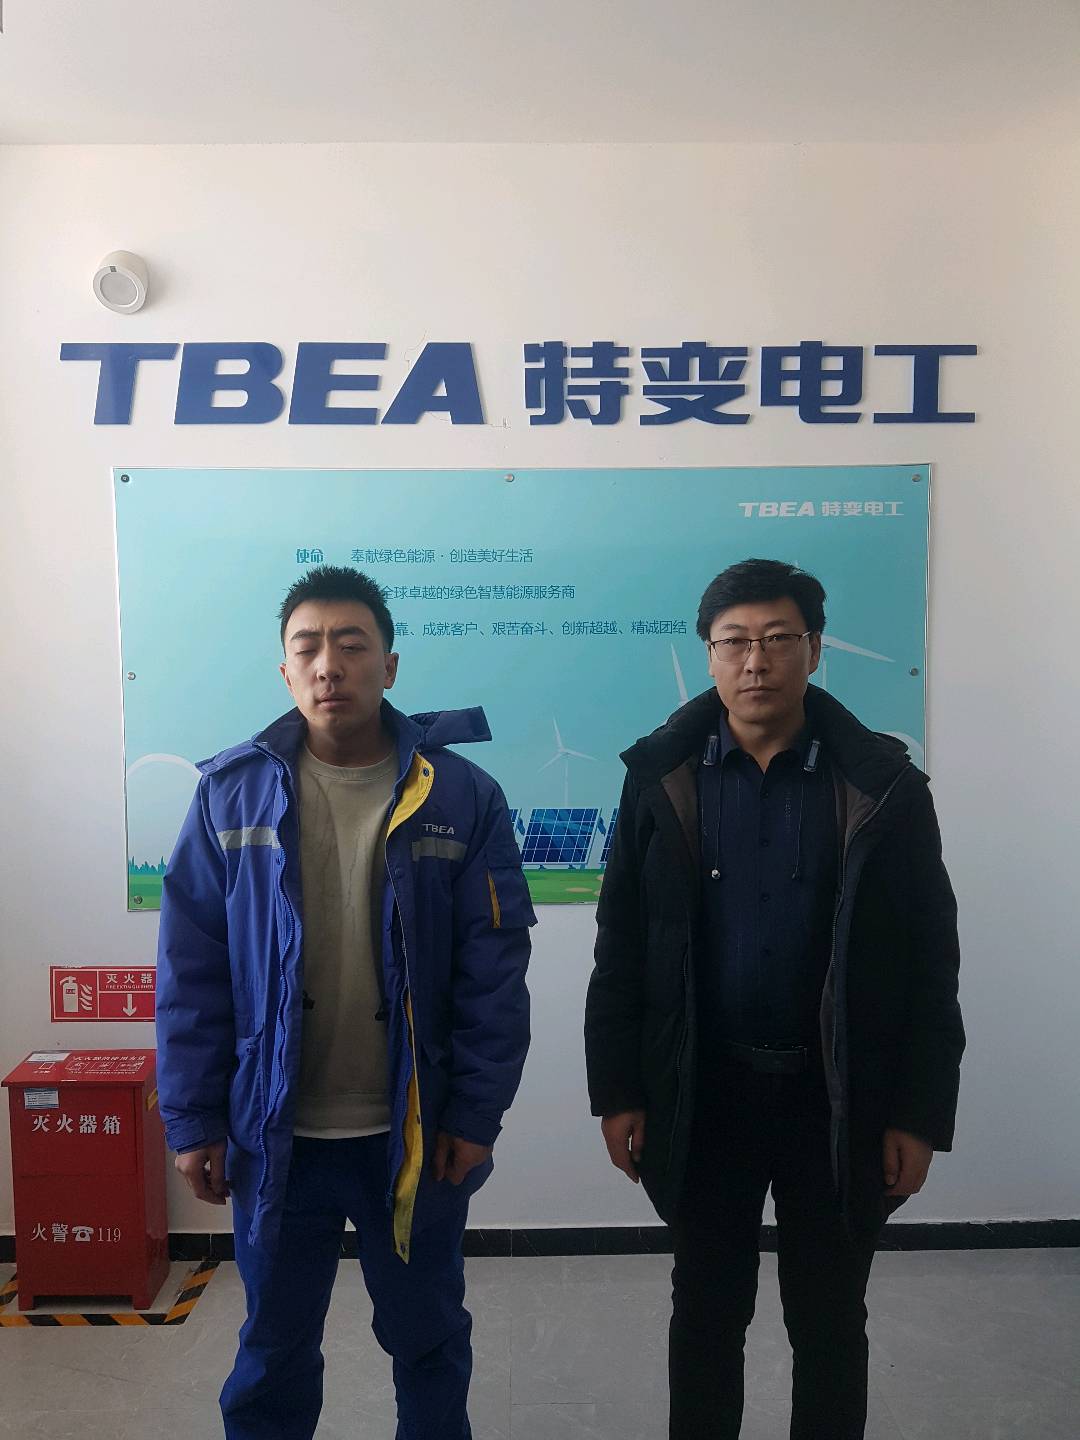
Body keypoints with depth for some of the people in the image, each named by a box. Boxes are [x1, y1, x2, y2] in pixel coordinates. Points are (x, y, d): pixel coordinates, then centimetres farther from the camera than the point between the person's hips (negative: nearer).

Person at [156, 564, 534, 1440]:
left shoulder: (462, 797, -10)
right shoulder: (232, 793, -7)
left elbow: (494, 972, -8)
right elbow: (192, 971, -3)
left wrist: (475, 1116, -8)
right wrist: (194, 1121, -3)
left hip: (416, 1132, 0)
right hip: (275, 1134, 1)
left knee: (430, 1339, 21)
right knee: (274, 1354, 21)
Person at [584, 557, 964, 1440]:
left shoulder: (882, 784, -8)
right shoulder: (662, 776, -6)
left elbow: (929, 959, -4)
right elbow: (622, 948, -2)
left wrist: (919, 1113, -5)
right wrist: (617, 1091, -2)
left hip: (837, 1098, 0)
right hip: (703, 1093, 1)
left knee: (829, 1320, 17)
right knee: (706, 1310, 17)